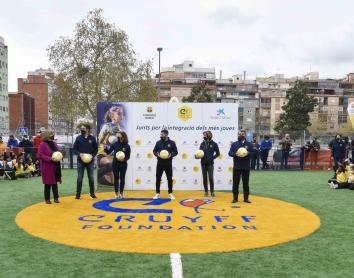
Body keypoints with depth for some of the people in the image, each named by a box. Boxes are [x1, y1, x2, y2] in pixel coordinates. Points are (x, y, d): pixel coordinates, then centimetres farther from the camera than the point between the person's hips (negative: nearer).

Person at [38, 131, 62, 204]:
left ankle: (56, 198, 18)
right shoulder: (42, 144, -8)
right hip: (47, 167, -6)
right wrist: (50, 158, -22)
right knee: (48, 183, 0)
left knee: (55, 182, 11)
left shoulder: (54, 143, 13)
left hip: (55, 166, 6)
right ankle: (47, 199, 10)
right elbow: (40, 155, -15)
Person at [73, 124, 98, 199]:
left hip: (90, 161, 0)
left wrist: (92, 155, -11)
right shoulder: (78, 138, 1)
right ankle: (78, 194, 11)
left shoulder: (92, 138, 0)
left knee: (91, 178, 7)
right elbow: (74, 149, 3)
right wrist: (79, 154, -15)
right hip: (80, 161, 0)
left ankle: (92, 194, 18)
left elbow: (96, 149, 5)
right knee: (79, 178, 4)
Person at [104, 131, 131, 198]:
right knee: (116, 178, 7)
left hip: (123, 165, -1)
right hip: (115, 164, 1)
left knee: (122, 178, 6)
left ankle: (121, 193, 17)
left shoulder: (127, 146, -6)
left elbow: (128, 157, -4)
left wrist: (124, 159, -22)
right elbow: (108, 152, 0)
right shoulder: (115, 144, -1)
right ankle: (116, 193, 16)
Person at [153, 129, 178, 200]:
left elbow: (176, 152, 2)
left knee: (169, 179, 5)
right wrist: (157, 154, -13)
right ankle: (157, 193, 14)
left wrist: (171, 155, -17)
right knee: (158, 179, 3)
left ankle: (170, 193, 18)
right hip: (160, 164, 1)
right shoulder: (158, 142, 3)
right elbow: (154, 151, 9)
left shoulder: (172, 143, -2)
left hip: (168, 164, -1)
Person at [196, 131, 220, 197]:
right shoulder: (202, 143, 4)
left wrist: (212, 158, -8)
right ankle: (206, 191, 17)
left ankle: (212, 192, 7)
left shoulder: (214, 144, -4)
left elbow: (218, 153, 1)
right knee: (205, 178, 8)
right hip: (203, 163, 3)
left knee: (211, 178, -3)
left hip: (210, 164, -3)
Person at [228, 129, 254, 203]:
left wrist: (247, 153, -17)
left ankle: (246, 198, 14)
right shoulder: (234, 144, 8)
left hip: (246, 167, 0)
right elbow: (230, 153, 1)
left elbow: (252, 153, 3)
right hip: (236, 167, 0)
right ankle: (235, 198, 11)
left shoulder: (249, 144, 7)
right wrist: (235, 154, -18)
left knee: (246, 183, 5)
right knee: (235, 183, 3)